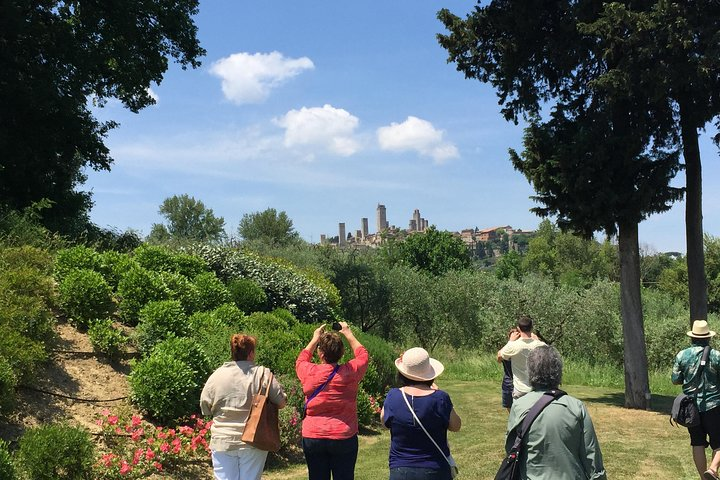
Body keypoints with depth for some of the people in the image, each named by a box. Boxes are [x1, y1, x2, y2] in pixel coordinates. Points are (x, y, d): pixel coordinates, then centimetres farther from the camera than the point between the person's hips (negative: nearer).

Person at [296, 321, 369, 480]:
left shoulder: (309, 372, -7)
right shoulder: (350, 372, -8)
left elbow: (301, 359, 19)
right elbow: (363, 355, 14)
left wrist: (315, 338, 26)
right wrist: (348, 334, 22)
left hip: (312, 438, 1)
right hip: (344, 438, -1)